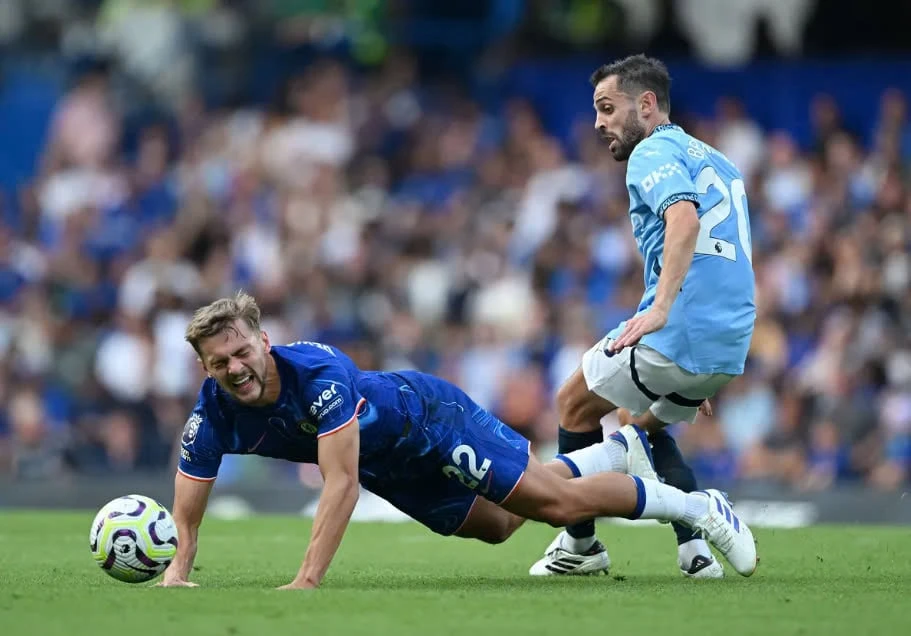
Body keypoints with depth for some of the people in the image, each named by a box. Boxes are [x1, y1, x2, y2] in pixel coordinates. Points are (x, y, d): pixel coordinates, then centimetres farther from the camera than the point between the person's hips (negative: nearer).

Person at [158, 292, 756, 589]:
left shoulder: (318, 372, -41)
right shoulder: (214, 416, -25)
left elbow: (343, 484, -45)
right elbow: (185, 514, -18)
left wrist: (308, 580, -50)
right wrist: (176, 574, -36)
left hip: (427, 415, -6)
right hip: (392, 474, 6)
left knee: (553, 499, -9)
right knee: (498, 525, 24)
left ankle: (695, 506, 12)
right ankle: (614, 455, 51)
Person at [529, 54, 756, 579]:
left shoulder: (654, 153, -5)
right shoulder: (716, 161, 23)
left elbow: (684, 219, -26)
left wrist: (661, 308, -33)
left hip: (678, 333, -9)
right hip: (731, 343, 9)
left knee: (575, 404, 12)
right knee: (641, 422, 29)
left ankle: (581, 543, 16)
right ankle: (696, 549, 12)